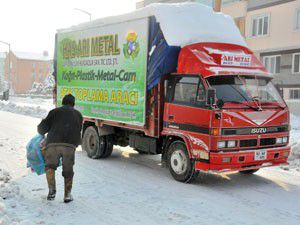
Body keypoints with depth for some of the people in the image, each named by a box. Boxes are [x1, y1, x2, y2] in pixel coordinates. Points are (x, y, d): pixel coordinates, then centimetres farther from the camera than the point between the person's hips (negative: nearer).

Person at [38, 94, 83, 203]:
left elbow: (43, 127, 16)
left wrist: (41, 132, 37)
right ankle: (67, 195, 18)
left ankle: (52, 190, -2)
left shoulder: (55, 112, 19)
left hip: (53, 143, -1)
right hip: (70, 145, 1)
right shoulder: (78, 114, 26)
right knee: (68, 170, 14)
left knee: (50, 166, 14)